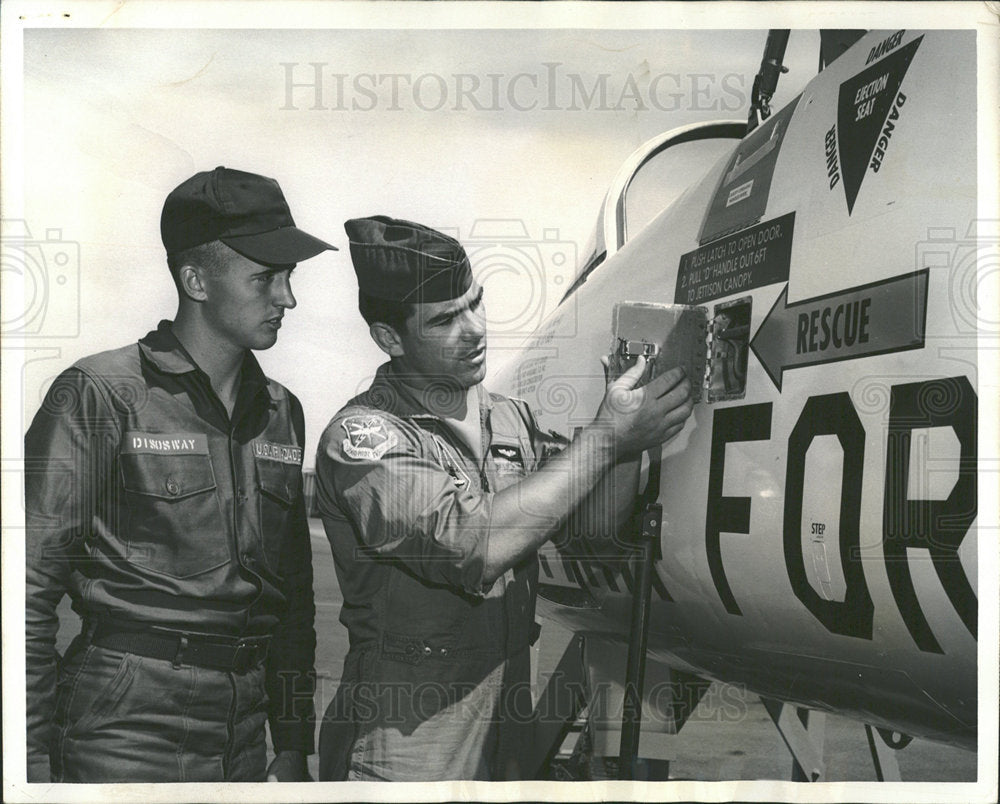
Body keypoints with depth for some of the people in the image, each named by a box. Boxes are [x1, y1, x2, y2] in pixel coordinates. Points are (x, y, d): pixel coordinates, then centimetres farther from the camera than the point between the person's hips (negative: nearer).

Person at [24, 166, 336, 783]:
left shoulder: (281, 413, 10)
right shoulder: (100, 395, -7)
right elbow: (31, 587, -8)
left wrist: (293, 745, 14)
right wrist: (36, 758, -11)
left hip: (242, 738, 6)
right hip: (125, 730, -5)